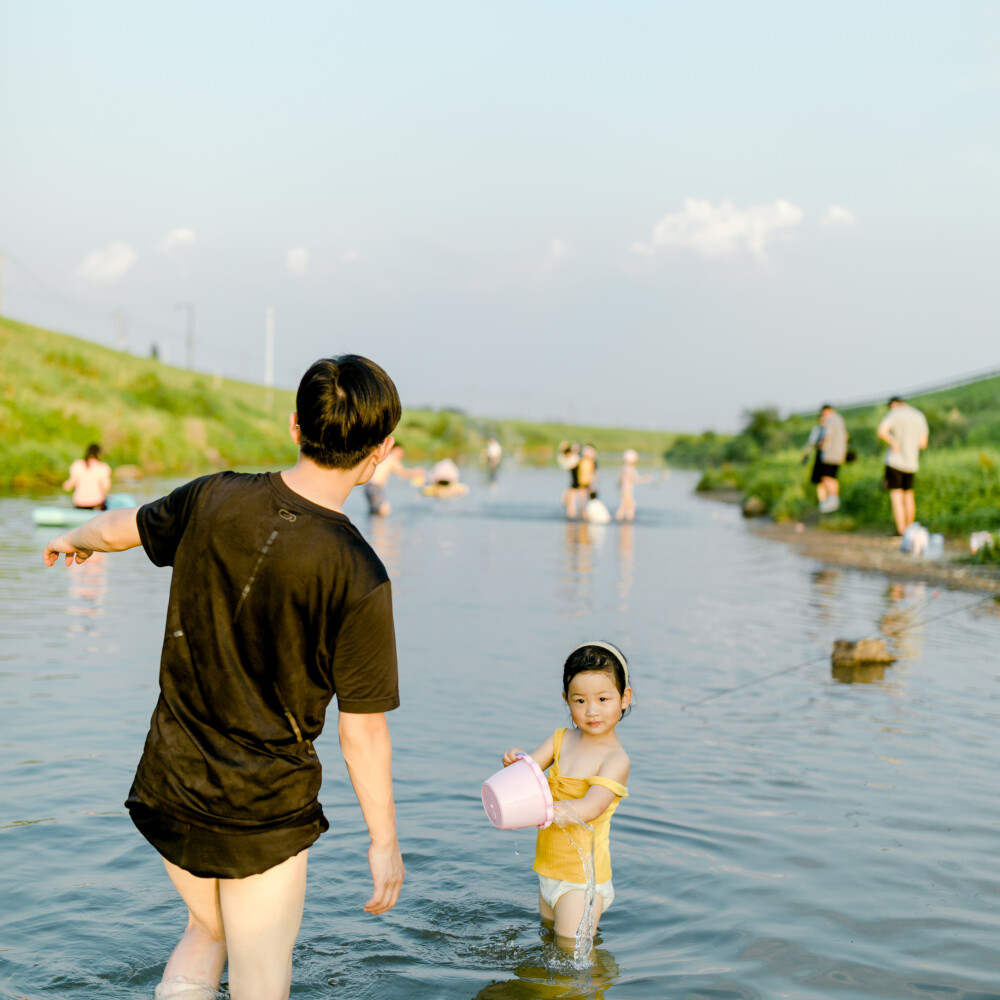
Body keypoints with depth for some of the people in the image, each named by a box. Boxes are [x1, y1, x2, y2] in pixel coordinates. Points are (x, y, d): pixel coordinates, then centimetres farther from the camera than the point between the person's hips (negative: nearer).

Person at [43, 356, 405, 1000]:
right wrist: (384, 843, -4)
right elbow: (362, 732, -17)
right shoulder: (359, 577, -22)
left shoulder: (215, 499, -10)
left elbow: (124, 526, 11)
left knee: (208, 930, 30)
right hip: (265, 813, -5)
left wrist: (76, 540, 34)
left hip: (170, 786, 5)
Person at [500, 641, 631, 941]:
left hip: (582, 877, -7)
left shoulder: (615, 759, -18)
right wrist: (515, 762, -29)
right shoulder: (561, 740, 3)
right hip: (549, 870, 7)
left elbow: (590, 807, -30)